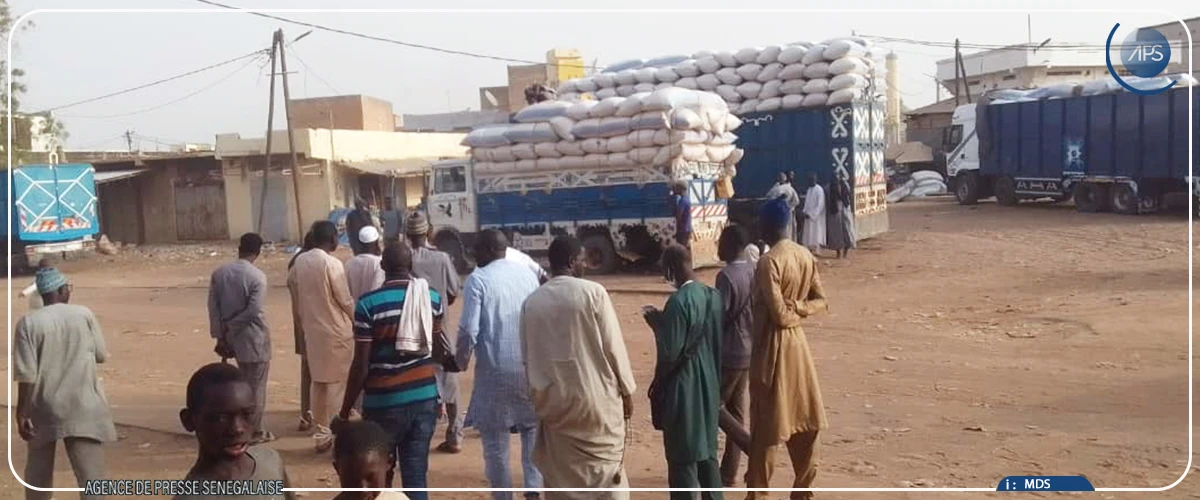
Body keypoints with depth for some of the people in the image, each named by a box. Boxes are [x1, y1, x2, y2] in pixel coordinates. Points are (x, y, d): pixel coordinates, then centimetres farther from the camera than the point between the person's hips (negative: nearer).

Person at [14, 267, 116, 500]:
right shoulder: (85, 314, -1)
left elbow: (26, 374, -9)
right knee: (92, 475, -4)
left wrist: (21, 413, -3)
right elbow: (102, 355, 8)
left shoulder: (28, 322, -5)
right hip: (83, 407, -1)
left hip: (44, 409, 1)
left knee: (38, 471, 22)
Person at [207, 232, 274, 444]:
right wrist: (231, 327, -8)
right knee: (256, 385, 6)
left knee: (245, 382, 21)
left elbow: (213, 307, -1)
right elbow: (253, 310, -22)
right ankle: (255, 432, 13)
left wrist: (220, 334, 2)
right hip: (255, 338, -6)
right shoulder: (257, 276, -16)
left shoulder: (219, 273, 0)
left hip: (233, 338, 6)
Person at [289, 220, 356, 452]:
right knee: (337, 383, 1)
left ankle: (320, 435, 19)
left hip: (312, 330, 7)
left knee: (319, 382, 14)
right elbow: (346, 300, -14)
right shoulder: (332, 263, -17)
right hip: (336, 331, -7)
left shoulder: (301, 261, 3)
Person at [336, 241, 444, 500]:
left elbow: (361, 365, -11)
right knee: (416, 474, 8)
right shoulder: (433, 298, 1)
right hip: (425, 397, 3)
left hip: (384, 401, -3)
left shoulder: (369, 303, -12)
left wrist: (345, 411, -2)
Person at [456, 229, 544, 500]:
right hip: (531, 364, 5)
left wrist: (462, 356, 5)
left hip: (496, 368, -4)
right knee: (533, 426, 22)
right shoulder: (527, 273, 6)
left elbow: (469, 329, -12)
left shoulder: (478, 279, -8)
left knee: (495, 439, 7)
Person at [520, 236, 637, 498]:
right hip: (595, 396, -4)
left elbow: (527, 355, 7)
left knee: (559, 474, 13)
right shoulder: (593, 292, -10)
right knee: (607, 471, 8)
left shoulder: (532, 302, 1)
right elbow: (613, 346, -8)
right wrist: (626, 390, 3)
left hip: (551, 400, 4)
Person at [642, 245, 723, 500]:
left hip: (683, 388, -8)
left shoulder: (679, 302, -21)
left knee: (683, 456, 4)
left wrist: (656, 321, -6)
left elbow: (669, 352, -21)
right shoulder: (713, 296, 3)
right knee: (707, 451, 18)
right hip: (709, 384, 8)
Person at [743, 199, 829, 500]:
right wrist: (799, 308, -6)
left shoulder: (769, 262, -19)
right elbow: (820, 301, 7)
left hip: (773, 346, -7)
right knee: (802, 416, 14)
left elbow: (778, 314, -22)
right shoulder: (806, 256, 5)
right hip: (797, 342, 8)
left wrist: (792, 315, -3)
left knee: (766, 424, 0)